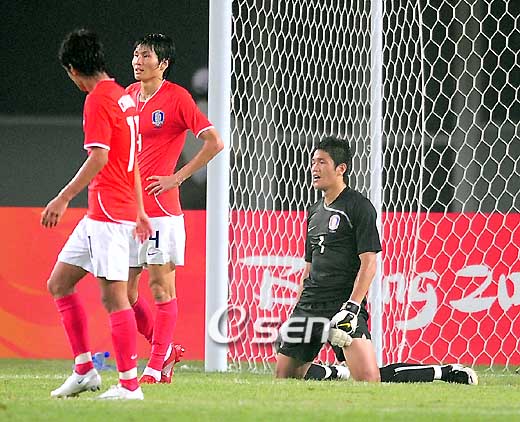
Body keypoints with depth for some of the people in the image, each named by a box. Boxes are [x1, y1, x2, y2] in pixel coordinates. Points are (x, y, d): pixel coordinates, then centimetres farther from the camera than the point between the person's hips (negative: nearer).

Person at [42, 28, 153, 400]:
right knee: (59, 283, 13)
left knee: (113, 295, -10)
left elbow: (99, 158, -21)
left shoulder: (98, 99, -12)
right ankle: (84, 370, 14)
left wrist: (64, 198, -20)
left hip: (108, 214, -10)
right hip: (98, 216, 10)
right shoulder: (124, 97, 17)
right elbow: (131, 161, 22)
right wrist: (139, 212, 26)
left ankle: (129, 384, -10)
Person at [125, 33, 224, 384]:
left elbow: (215, 142, -9)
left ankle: (156, 368, 1)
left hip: (160, 208, -7)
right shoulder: (128, 95, 13)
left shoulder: (176, 97, -6)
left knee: (161, 285, -3)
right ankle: (166, 350, 22)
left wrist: (177, 177, -11)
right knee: (124, 290, 6)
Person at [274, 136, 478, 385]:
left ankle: (444, 373, -5)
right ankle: (339, 373, 24)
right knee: (284, 374, 3)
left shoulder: (359, 207, -6)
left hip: (343, 303, -8)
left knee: (369, 377, -21)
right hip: (310, 305, 8)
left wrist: (351, 307, -23)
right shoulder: (315, 212, 18)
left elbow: (368, 263, -13)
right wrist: (298, 311, 20)